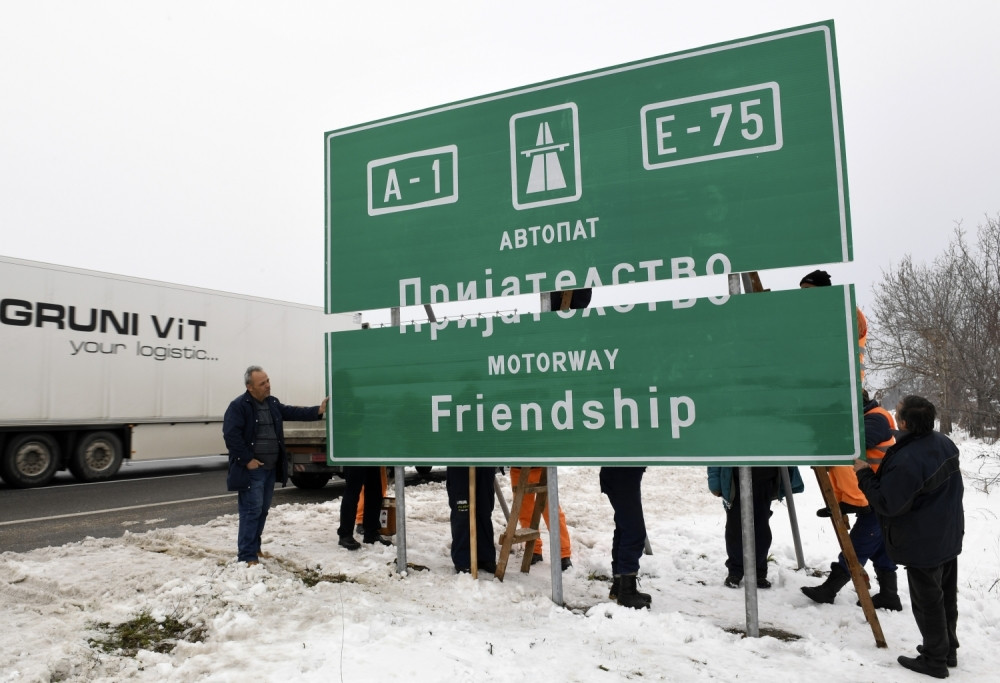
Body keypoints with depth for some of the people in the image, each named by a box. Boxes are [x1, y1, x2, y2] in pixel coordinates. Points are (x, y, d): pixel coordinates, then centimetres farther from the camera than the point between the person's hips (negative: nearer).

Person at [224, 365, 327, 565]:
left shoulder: (273, 403, 11)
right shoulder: (238, 406, -14)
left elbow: (292, 412, 9)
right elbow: (231, 435, -18)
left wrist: (318, 410, -5)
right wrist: (248, 460, -19)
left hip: (270, 468, 8)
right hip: (251, 470, -8)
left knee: (263, 510, 15)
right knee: (251, 511, -7)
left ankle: (255, 548, 29)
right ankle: (247, 556, -1)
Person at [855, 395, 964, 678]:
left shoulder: (906, 461, -31)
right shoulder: (945, 443, -1)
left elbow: (887, 504, -23)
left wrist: (865, 474, -14)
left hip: (922, 544, -9)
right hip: (949, 536, 9)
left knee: (927, 602, 5)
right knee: (947, 597, 20)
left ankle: (935, 660, 17)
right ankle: (948, 650, 34)